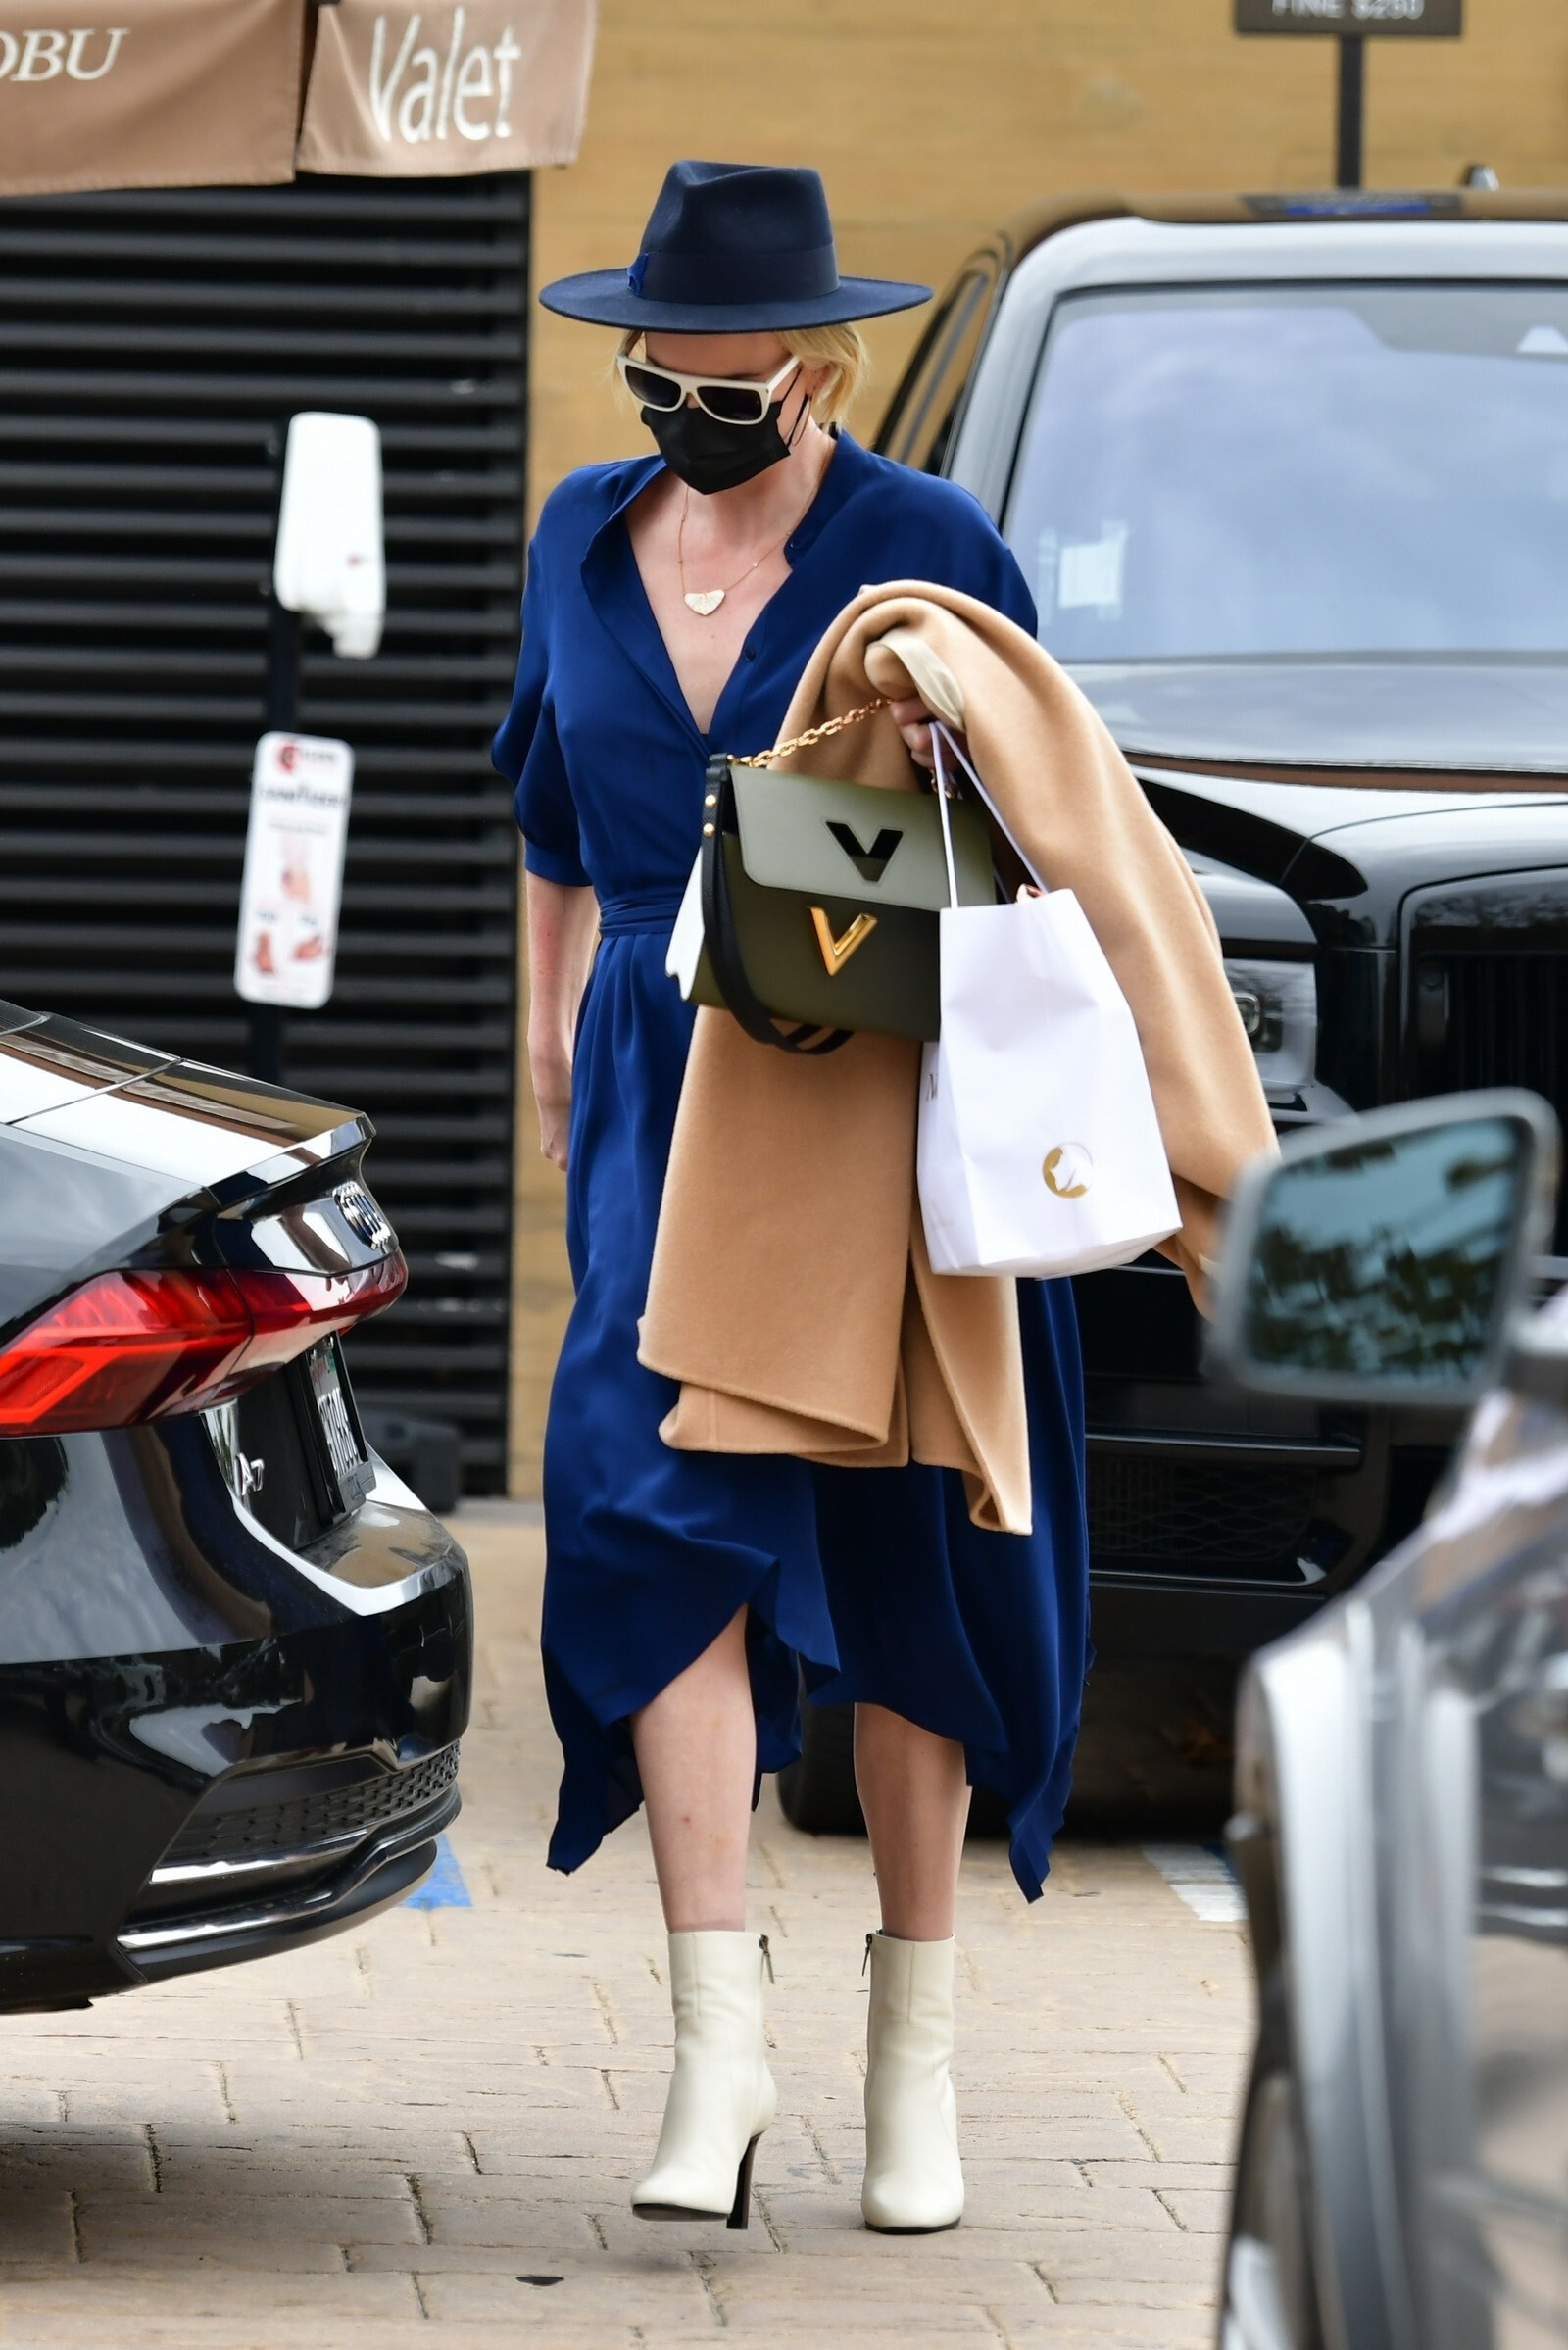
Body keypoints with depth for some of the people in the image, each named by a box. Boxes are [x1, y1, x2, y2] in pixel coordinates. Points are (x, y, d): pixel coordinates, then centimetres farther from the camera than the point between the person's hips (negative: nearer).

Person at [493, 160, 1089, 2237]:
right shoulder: (586, 541, 9)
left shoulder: (931, 556, -4)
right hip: (666, 1099, 3)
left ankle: (917, 2046, 15)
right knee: (667, 1513, -15)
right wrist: (553, 1032, 24)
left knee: (898, 1544, 3)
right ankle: (720, 2049, -20)